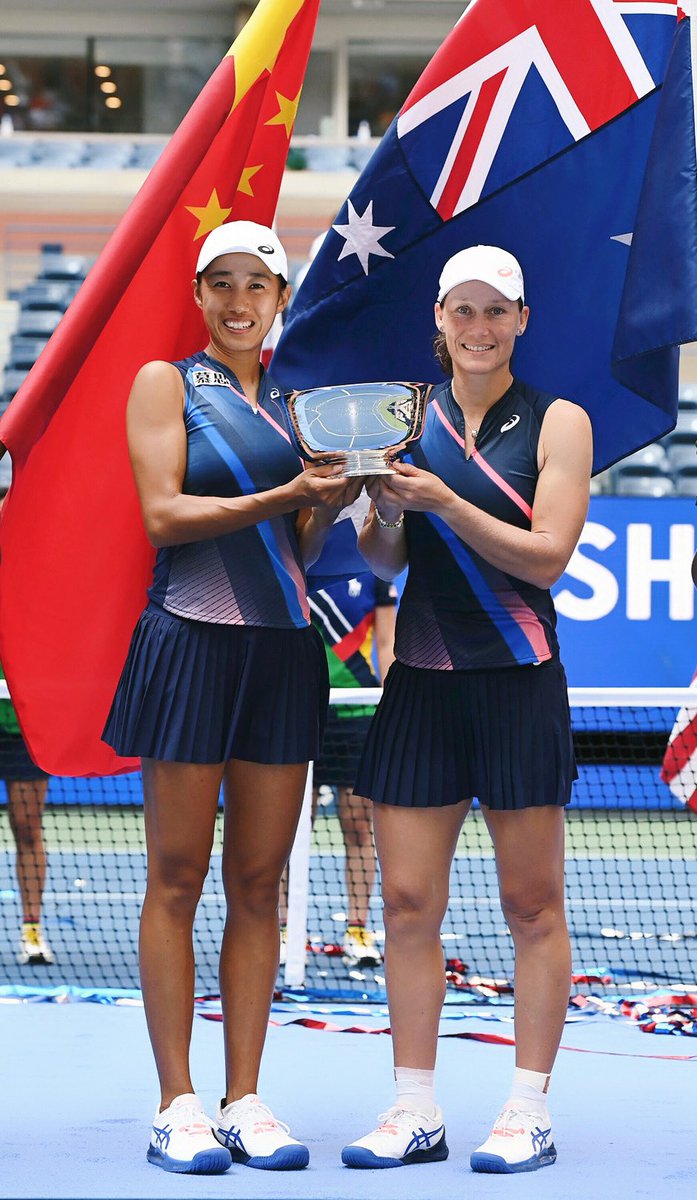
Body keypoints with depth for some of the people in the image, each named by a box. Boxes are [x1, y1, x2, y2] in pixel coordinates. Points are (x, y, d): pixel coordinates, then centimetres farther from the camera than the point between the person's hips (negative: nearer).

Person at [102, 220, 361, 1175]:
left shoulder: (298, 399, 16)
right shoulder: (166, 383, 2)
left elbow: (299, 550, 16)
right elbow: (164, 515, -10)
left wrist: (330, 505, -5)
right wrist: (284, 495, -18)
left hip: (283, 648, 5)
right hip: (191, 643, -5)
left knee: (259, 882, 5)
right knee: (178, 878, -2)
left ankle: (245, 1100, 9)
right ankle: (178, 1105, 1)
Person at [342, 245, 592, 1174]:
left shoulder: (558, 422, 0)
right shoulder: (409, 418, 10)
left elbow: (548, 556, -9)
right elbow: (383, 561, 9)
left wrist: (444, 502, -18)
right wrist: (385, 506, -12)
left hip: (517, 680, -4)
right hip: (421, 680, 4)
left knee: (532, 904, 0)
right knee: (408, 903, 1)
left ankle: (529, 1115, 5)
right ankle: (416, 1114, 8)